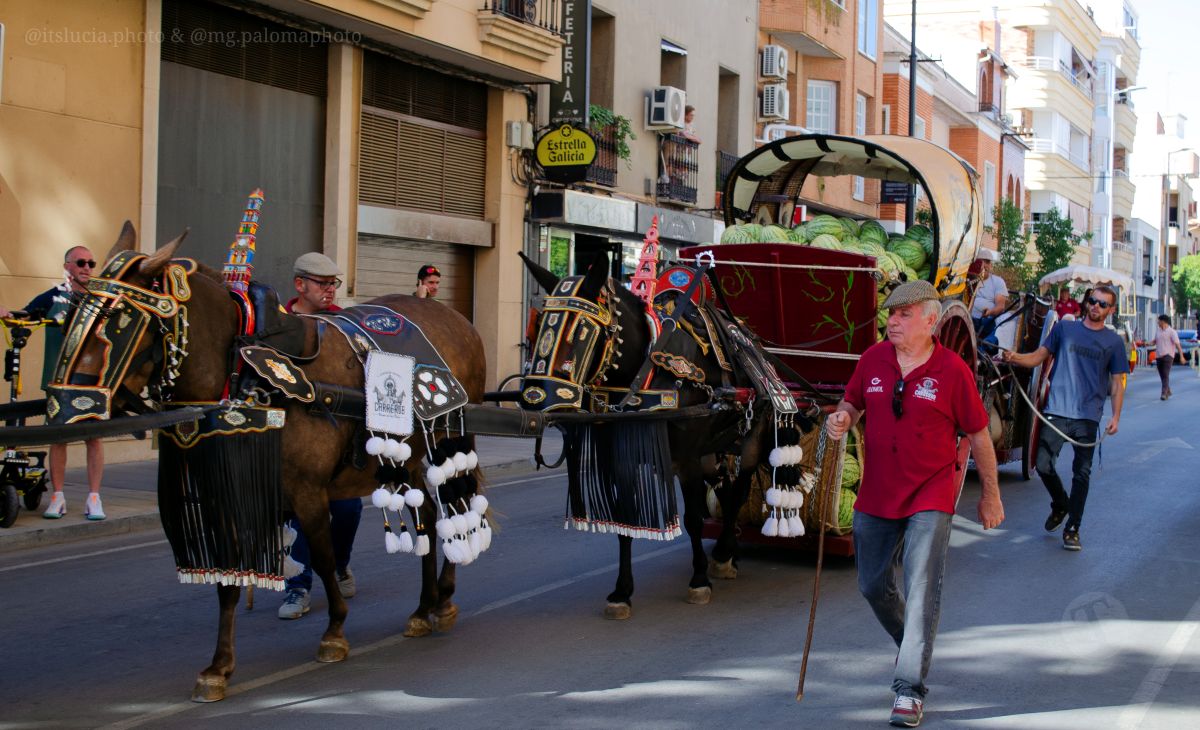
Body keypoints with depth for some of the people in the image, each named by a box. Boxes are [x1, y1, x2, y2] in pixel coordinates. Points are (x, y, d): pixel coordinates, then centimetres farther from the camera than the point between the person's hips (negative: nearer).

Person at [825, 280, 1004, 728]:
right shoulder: (873, 359, 0)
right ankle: (912, 646, 42)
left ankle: (910, 690, -6)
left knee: (921, 592, -11)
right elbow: (853, 403, 16)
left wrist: (991, 495, 3)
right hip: (875, 495, 5)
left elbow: (978, 435, -2)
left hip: (930, 497, -5)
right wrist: (842, 419, -9)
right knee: (873, 586, 14)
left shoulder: (952, 370, -10)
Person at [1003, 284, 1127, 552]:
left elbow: (1117, 382, 8)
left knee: (1081, 474, 1)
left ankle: (1072, 529, 11)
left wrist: (1116, 416, -4)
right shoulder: (1065, 329, 9)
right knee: (1043, 465, -5)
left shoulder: (1114, 342, 7)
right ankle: (1060, 505, 24)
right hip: (1057, 411, 0)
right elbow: (1039, 356, 8)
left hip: (1088, 416, 0)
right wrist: (1015, 358, -13)